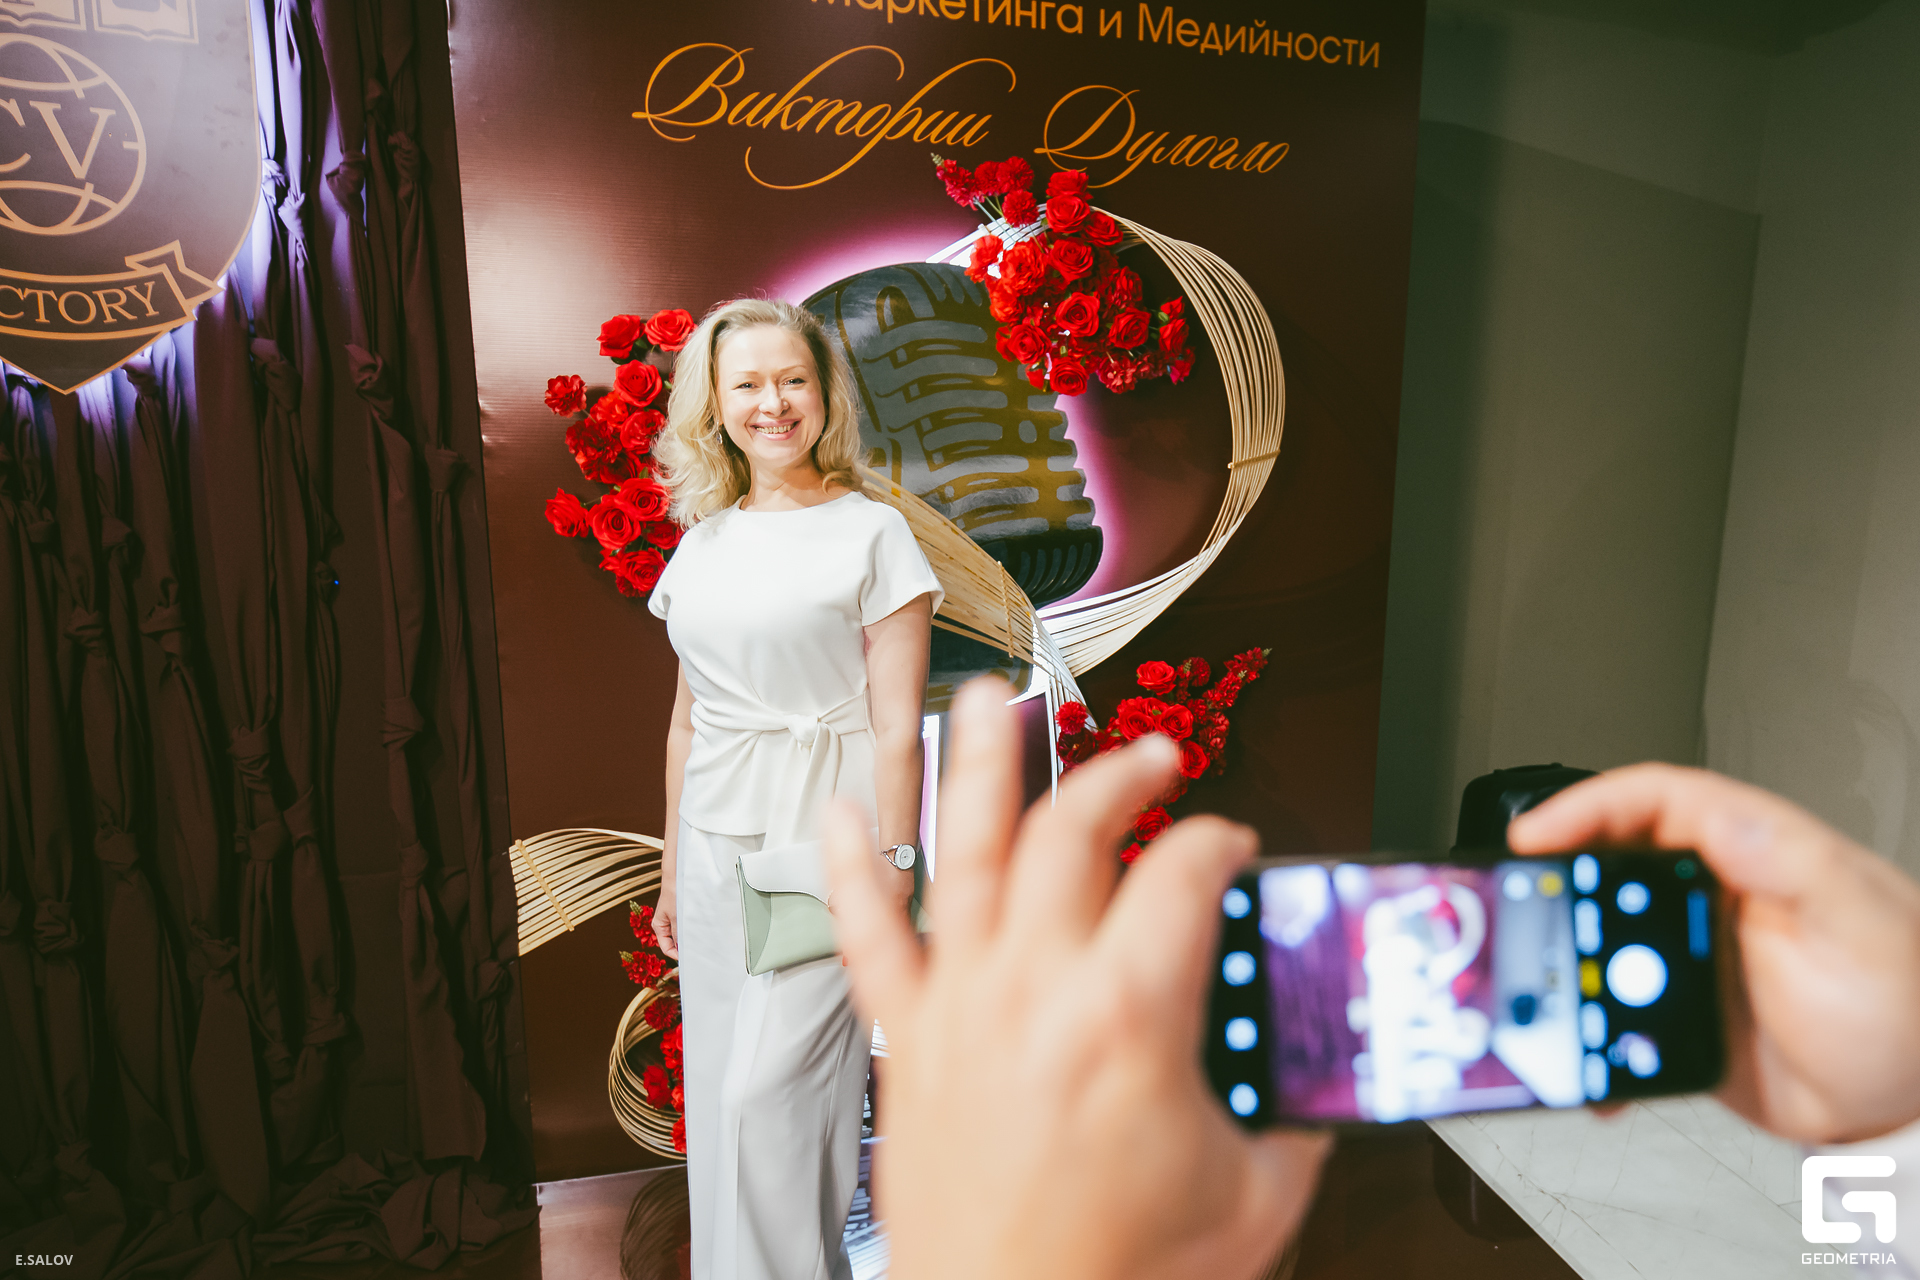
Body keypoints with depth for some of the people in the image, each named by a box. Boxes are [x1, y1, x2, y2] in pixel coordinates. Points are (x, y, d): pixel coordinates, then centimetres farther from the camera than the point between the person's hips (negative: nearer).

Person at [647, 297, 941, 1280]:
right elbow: (687, 721, 14)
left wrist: (890, 875, -13)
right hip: (717, 848, 6)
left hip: (821, 842, -5)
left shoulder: (871, 534, -6)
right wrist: (672, 868, 15)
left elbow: (897, 728, -10)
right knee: (720, 1091, 15)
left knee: (771, 1091, -2)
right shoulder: (701, 542, 10)